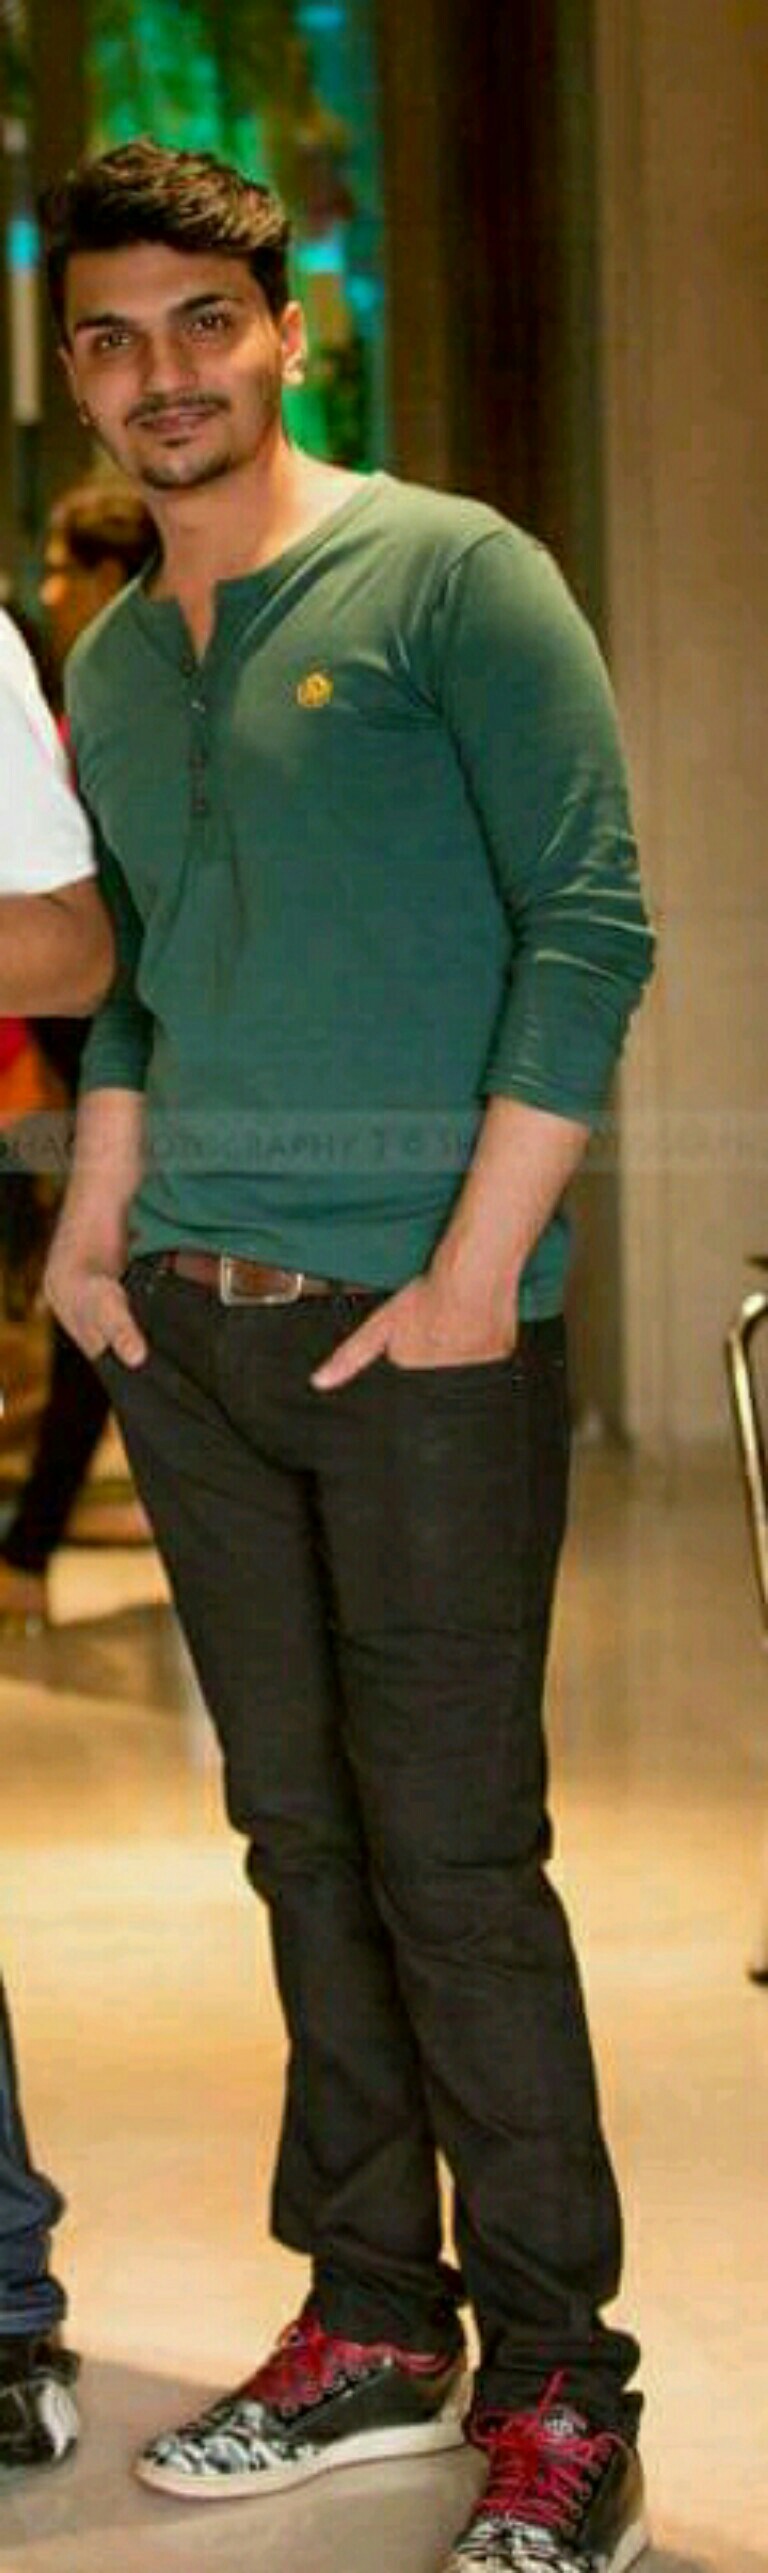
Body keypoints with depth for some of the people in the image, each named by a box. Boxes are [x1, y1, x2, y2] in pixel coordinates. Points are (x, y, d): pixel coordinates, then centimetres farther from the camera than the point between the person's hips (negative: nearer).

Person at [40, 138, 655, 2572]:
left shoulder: (448, 574, -4)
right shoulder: (107, 664, 15)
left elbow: (589, 921, -9)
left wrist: (476, 1269, -14)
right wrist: (93, 1225, 10)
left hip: (421, 1322, -6)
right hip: (189, 1323, 6)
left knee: (453, 1855, -5)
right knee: (304, 1841, 10)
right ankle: (373, 2324, 21)